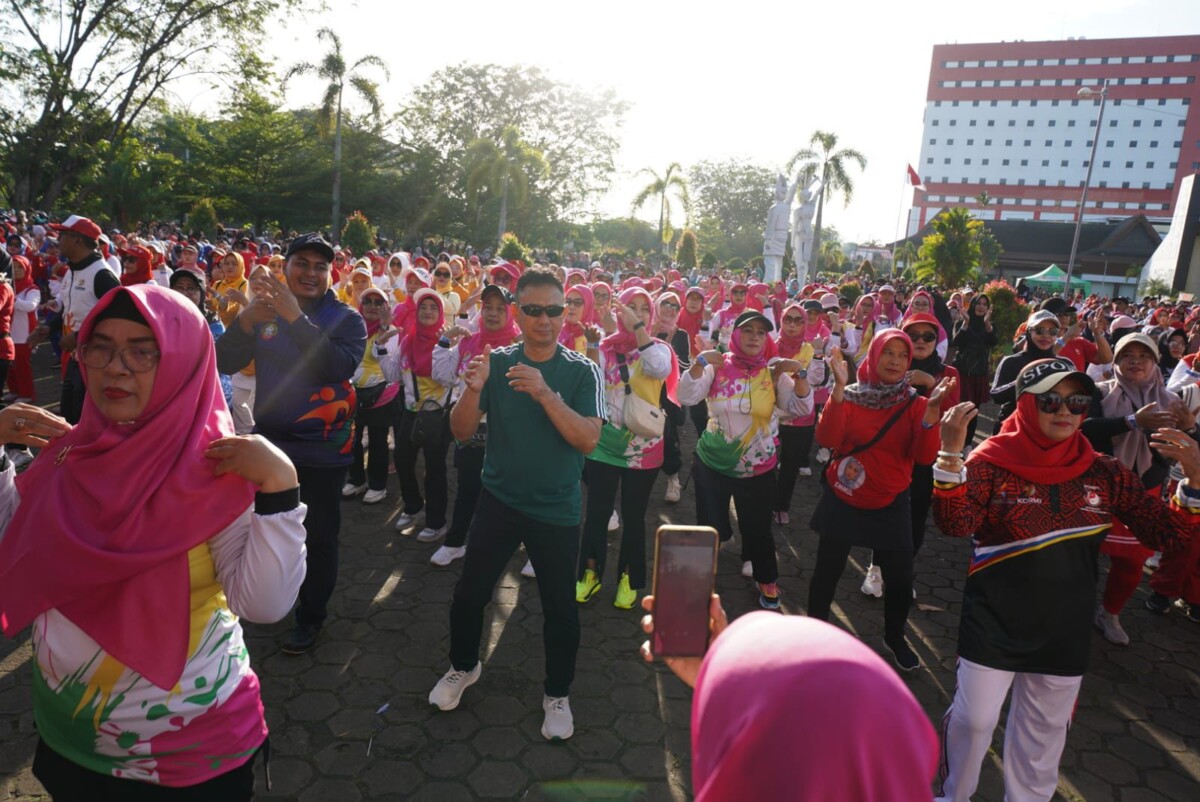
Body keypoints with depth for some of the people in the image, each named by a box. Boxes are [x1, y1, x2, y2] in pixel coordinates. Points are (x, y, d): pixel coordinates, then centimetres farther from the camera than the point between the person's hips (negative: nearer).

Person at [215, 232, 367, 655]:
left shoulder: (346, 318, -8)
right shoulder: (265, 312, 3)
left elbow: (340, 367, -26)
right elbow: (225, 363, -5)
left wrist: (296, 316, -32)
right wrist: (247, 318, -23)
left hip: (322, 449, -4)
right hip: (269, 441, 4)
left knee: (318, 536, 9)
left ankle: (310, 616, 29)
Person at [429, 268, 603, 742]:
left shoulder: (582, 371, -7)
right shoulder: (496, 363, -2)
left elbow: (588, 439, -19)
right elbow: (462, 432, -5)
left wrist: (545, 394, -31)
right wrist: (473, 390, -25)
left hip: (556, 510, -1)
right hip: (498, 501, 2)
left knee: (559, 606, 8)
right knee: (470, 593, 9)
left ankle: (557, 694, 32)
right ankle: (463, 667, 39)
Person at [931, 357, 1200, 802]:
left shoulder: (1104, 473, -2)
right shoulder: (992, 461, -14)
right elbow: (955, 524, -27)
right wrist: (951, 453, -40)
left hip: (1065, 630, 4)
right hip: (994, 623, -4)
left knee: (1044, 731, 21)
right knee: (973, 719, 8)